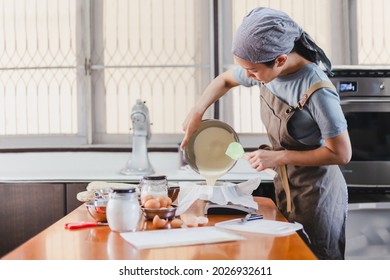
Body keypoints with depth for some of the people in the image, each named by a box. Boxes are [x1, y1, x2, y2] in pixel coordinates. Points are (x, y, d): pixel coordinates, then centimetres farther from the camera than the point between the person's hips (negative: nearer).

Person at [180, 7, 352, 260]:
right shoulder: (267, 68, -10)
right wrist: (196, 113, -3)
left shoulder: (317, 91, -30)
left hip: (315, 195, -6)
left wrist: (279, 156, -24)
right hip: (284, 188, 7)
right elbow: (224, 81, 10)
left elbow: (342, 153, -22)